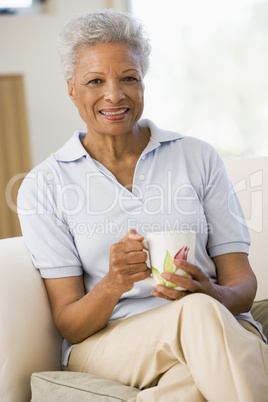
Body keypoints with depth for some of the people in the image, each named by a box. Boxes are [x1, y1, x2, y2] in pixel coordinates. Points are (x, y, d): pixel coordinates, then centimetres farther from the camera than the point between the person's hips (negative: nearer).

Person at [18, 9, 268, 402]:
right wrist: (111, 286, -22)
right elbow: (68, 324, 1)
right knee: (199, 313, -34)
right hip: (103, 346, -1)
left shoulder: (198, 157, 9)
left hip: (218, 327, 2)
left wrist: (211, 294, -19)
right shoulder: (44, 186, 5)